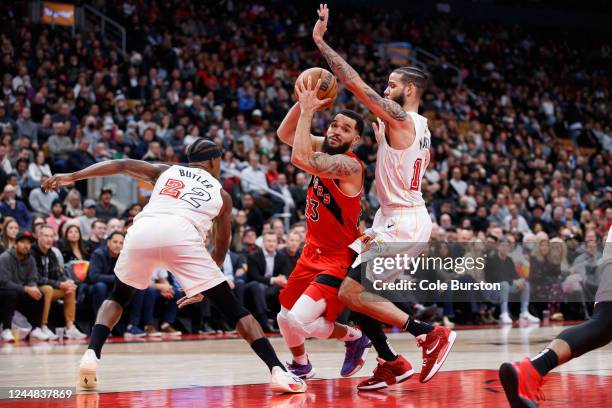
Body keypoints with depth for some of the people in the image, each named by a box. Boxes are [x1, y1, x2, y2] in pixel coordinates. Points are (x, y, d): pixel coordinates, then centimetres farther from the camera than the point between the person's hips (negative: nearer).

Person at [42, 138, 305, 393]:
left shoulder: (165, 171, 33)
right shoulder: (222, 194, 31)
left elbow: (122, 165, 20)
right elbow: (220, 250, 37)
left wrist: (72, 177, 21)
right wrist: (203, 287, 49)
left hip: (142, 232, 2)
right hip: (181, 236, -2)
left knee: (118, 297, 27)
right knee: (232, 309, 7)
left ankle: (91, 354, 5)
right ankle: (278, 371, -4)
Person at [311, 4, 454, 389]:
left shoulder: (400, 118, -14)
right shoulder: (420, 127, 14)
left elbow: (356, 83, -18)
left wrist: (320, 41, -14)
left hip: (403, 222, -10)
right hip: (408, 218, 10)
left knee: (351, 293, -13)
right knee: (356, 289, 13)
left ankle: (432, 334, -10)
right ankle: (392, 363, 14)